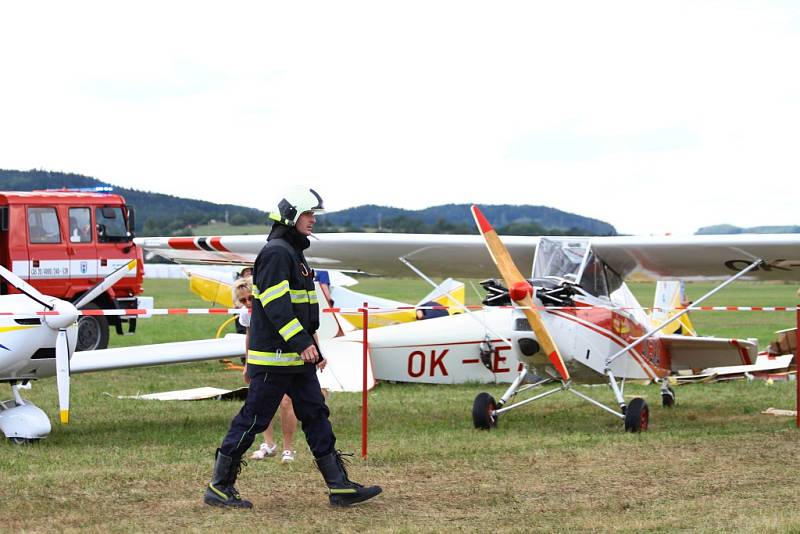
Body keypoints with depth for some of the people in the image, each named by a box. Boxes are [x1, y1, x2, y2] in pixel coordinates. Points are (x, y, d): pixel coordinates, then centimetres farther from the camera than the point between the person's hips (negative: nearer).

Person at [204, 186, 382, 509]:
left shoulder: (294, 252, 18)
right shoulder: (276, 252, -14)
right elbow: (276, 304, -23)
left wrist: (310, 343, 25)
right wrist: (301, 342, -28)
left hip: (296, 356, 10)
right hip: (273, 357, -10)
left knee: (316, 415, 7)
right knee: (253, 419, -4)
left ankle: (340, 487, 8)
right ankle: (218, 487, 5)